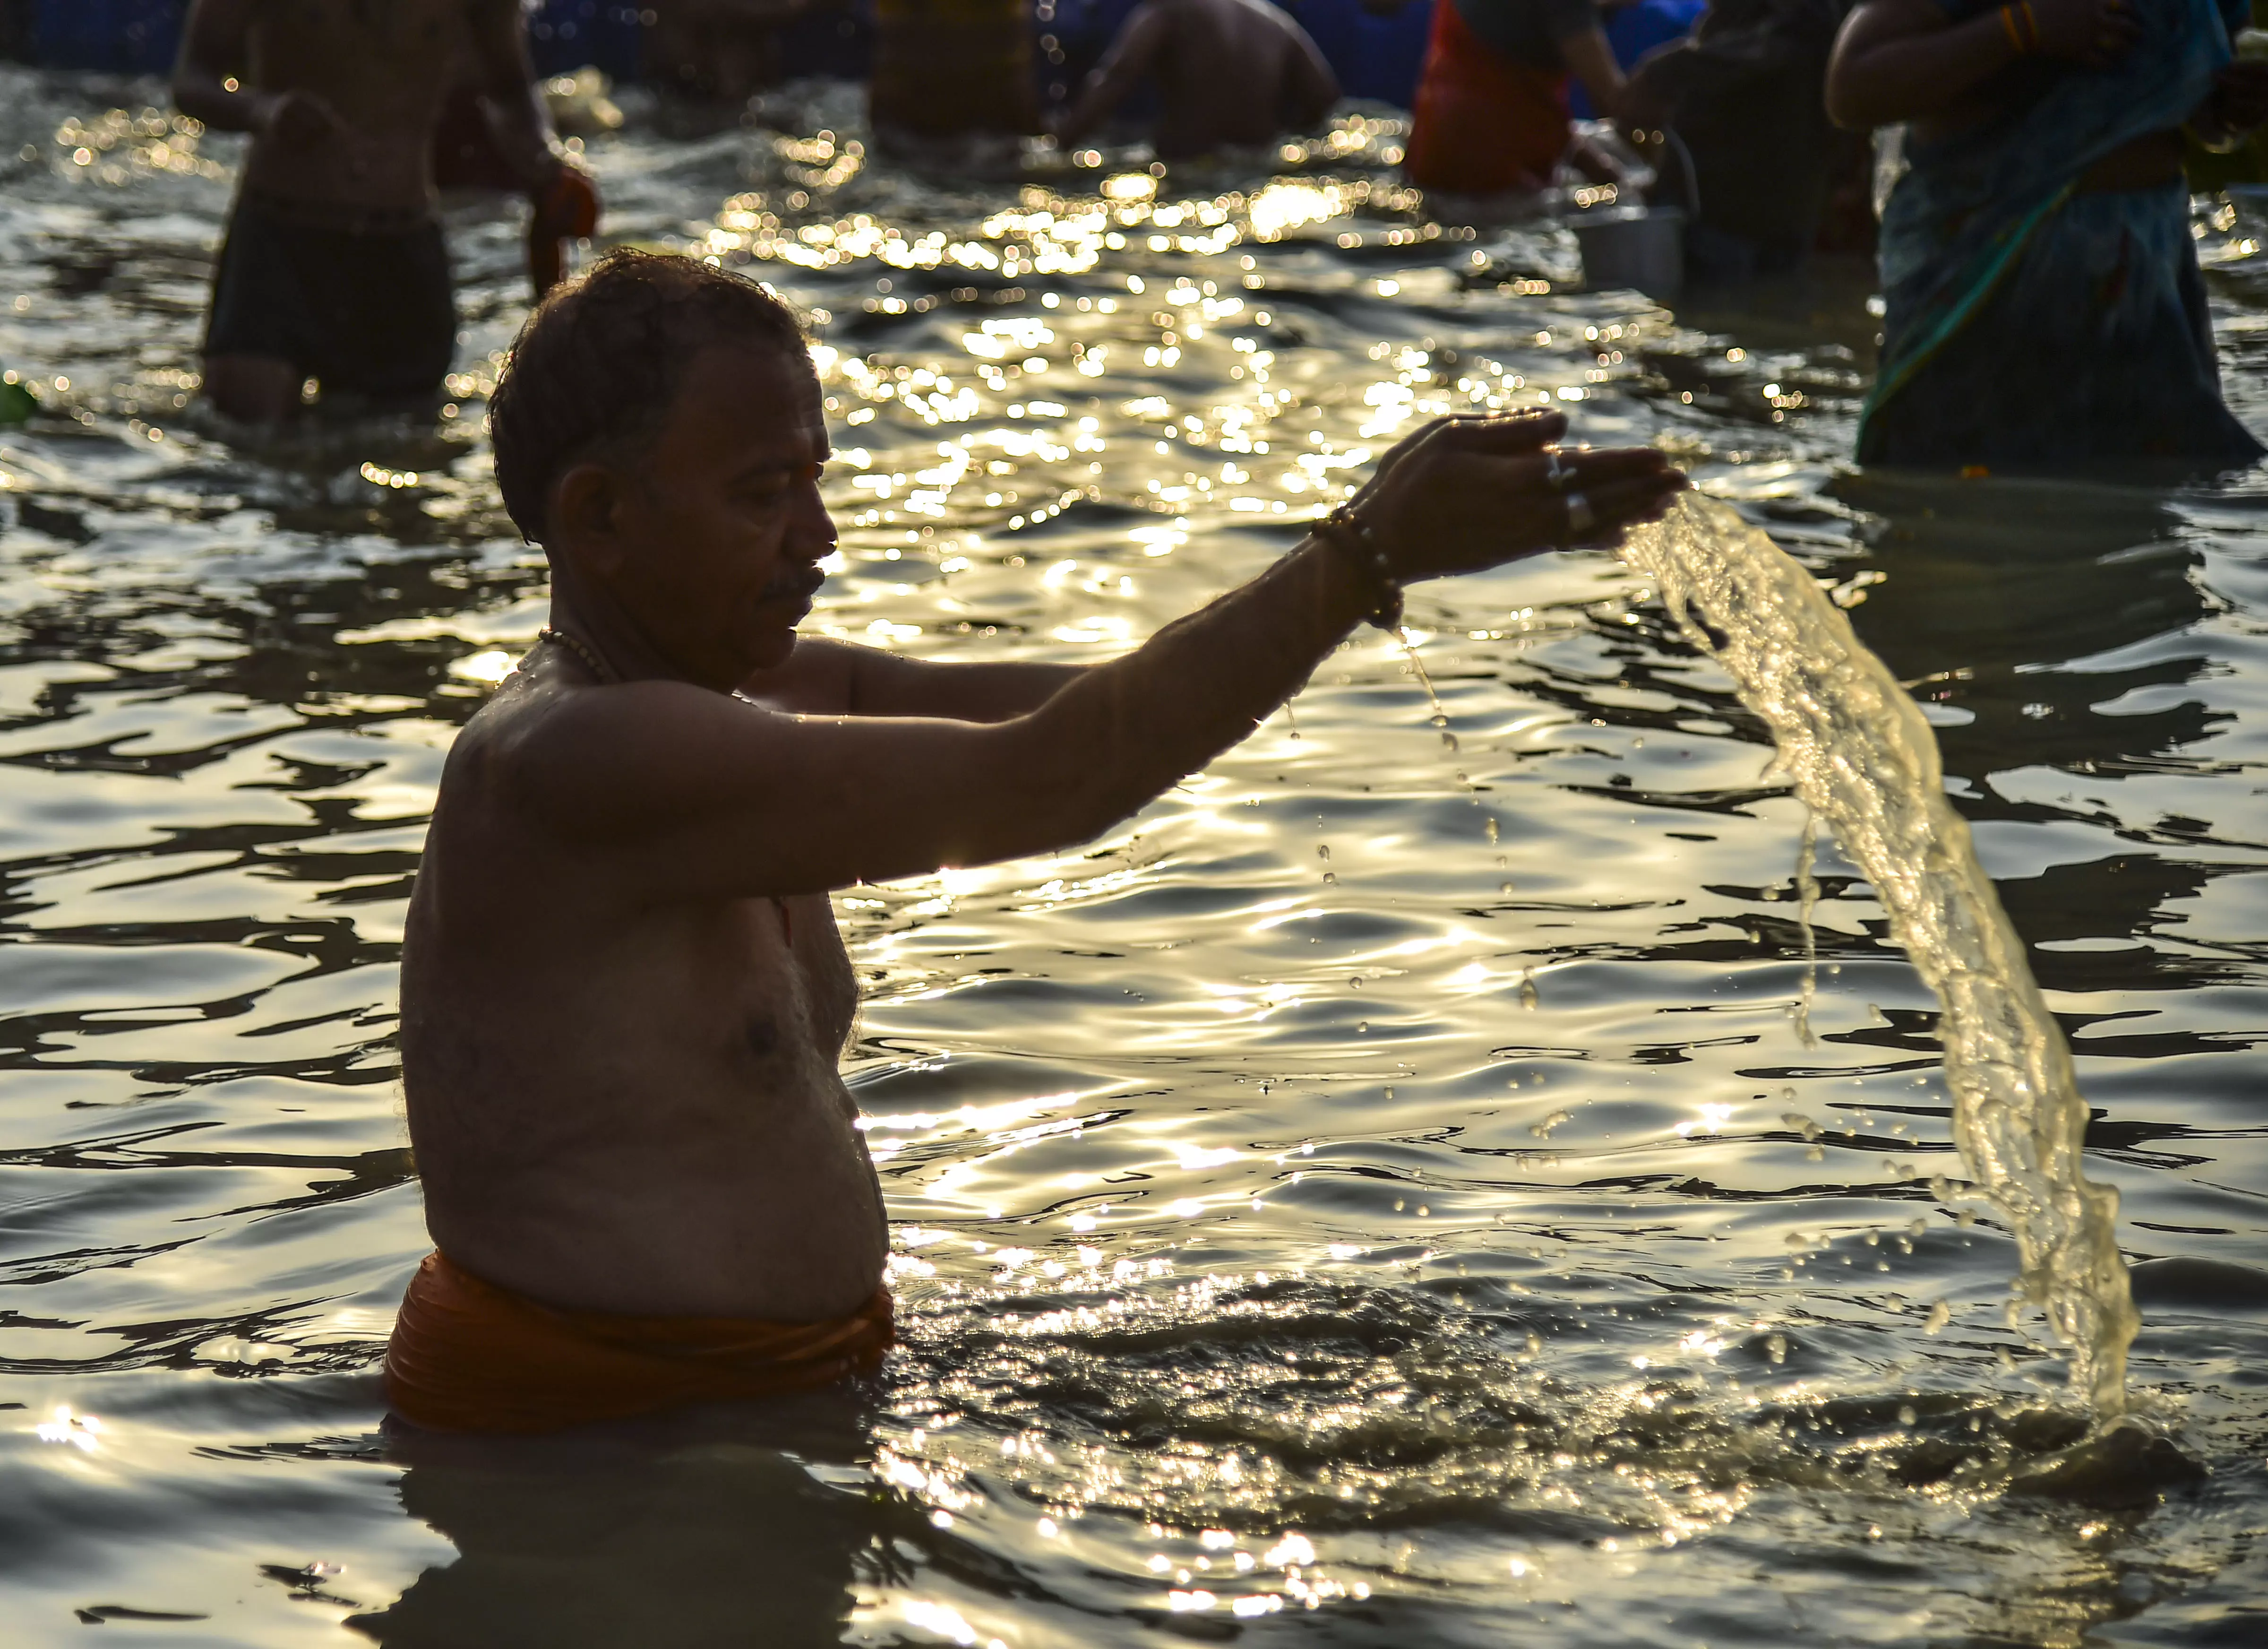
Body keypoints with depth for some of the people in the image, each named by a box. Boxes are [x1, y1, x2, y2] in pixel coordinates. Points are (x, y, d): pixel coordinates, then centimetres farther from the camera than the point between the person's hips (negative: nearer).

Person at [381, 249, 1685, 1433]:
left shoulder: (768, 707, 8)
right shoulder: (565, 765, -22)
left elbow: (1102, 715, 2)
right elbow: (1031, 786, -26)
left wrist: (1388, 551, -8)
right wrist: (1370, 557, -24)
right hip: (589, 1452, -9)